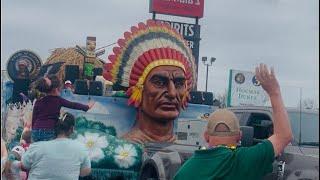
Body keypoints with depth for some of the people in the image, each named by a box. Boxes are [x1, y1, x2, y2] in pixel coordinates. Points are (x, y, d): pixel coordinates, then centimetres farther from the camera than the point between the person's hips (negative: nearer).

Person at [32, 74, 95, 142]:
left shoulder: (38, 102, 7)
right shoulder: (58, 100, 2)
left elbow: (33, 119, 9)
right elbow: (73, 105, 13)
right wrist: (87, 107, 27)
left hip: (36, 131, 3)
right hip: (49, 131, -3)